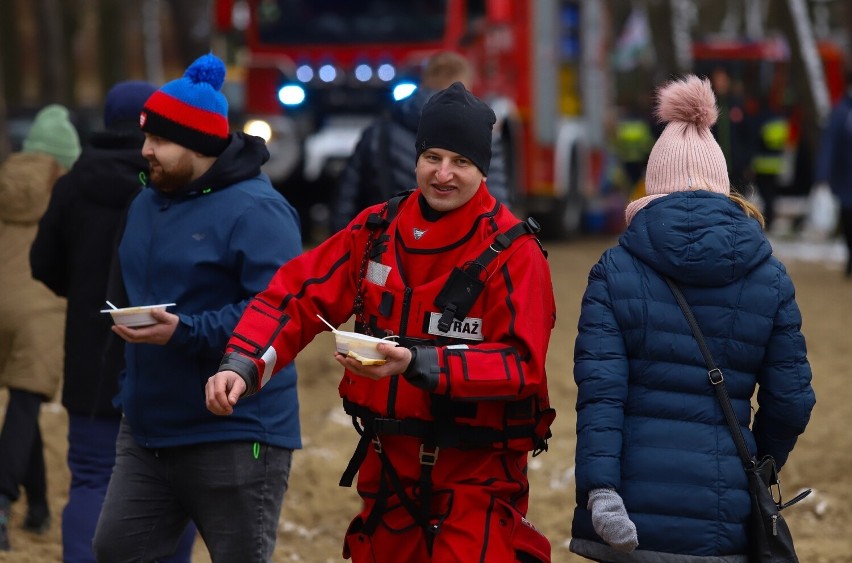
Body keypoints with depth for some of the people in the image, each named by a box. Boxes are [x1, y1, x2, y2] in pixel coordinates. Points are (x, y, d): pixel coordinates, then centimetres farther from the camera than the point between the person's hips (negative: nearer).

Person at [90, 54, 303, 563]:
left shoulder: (256, 210, -15)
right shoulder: (148, 204, 13)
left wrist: (185, 331, -30)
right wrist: (131, 388, 20)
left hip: (235, 439, -8)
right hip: (147, 429, 8)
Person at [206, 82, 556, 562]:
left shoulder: (513, 252, -11)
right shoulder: (377, 231, 4)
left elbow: (521, 364, -17)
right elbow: (297, 297, 3)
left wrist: (420, 364, -28)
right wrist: (242, 366, -13)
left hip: (475, 480, -5)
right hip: (388, 467, 5)